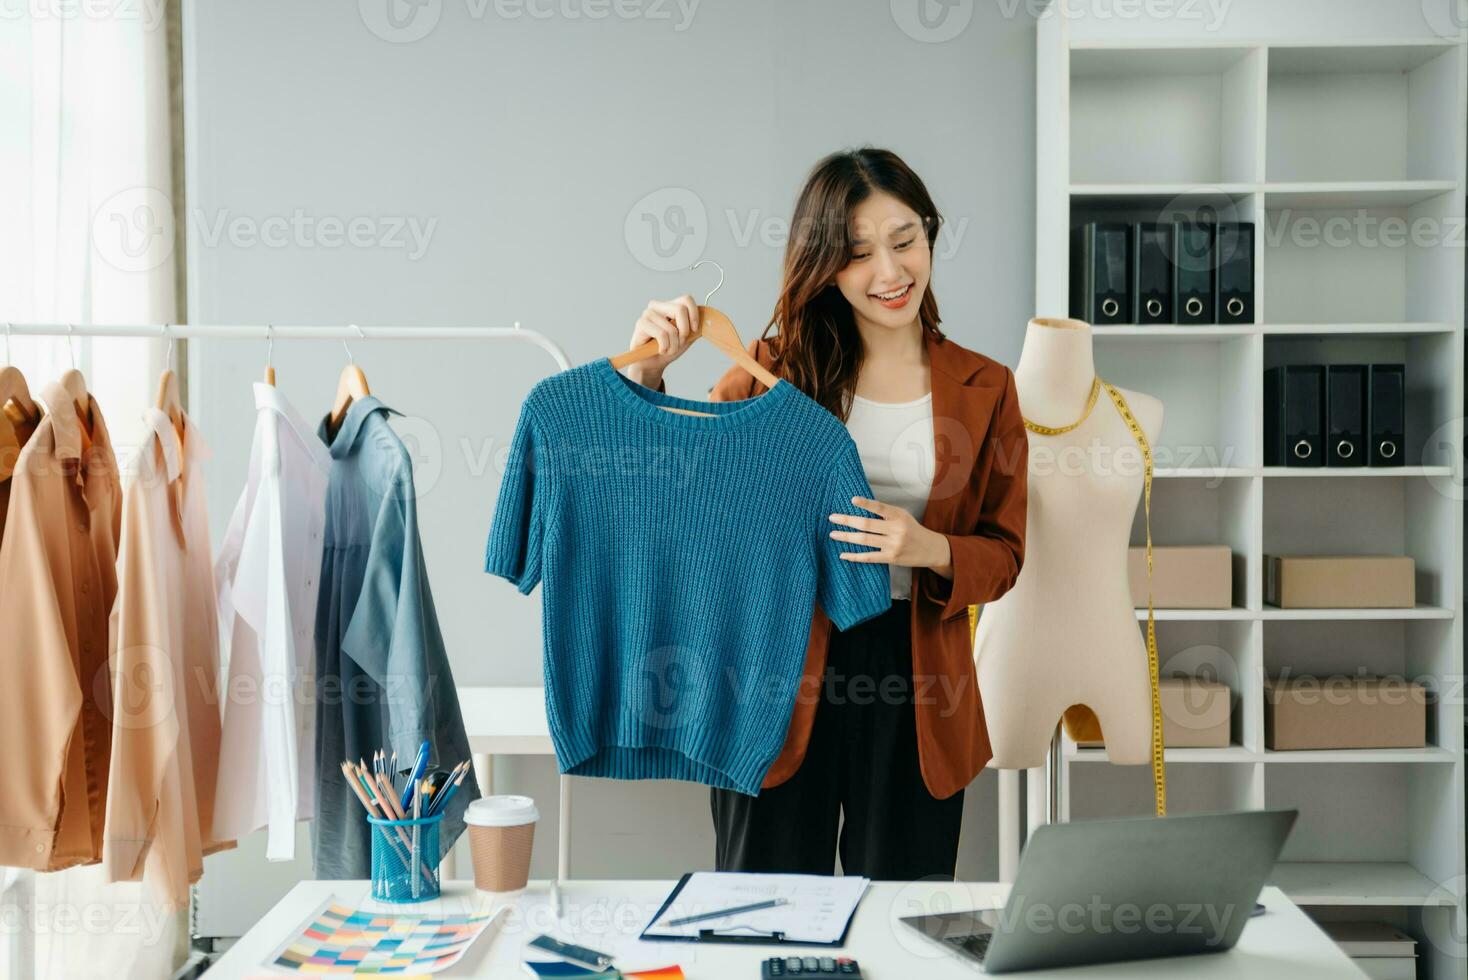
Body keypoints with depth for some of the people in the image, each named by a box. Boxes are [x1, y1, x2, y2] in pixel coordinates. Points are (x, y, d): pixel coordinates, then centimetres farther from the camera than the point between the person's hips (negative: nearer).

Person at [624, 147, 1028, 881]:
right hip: (782, 677, -1)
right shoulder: (779, 368, 1)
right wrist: (644, 376, -15)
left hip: (913, 687, 1)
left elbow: (1003, 555, 5)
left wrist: (929, 549, -15)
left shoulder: (985, 389, 5)